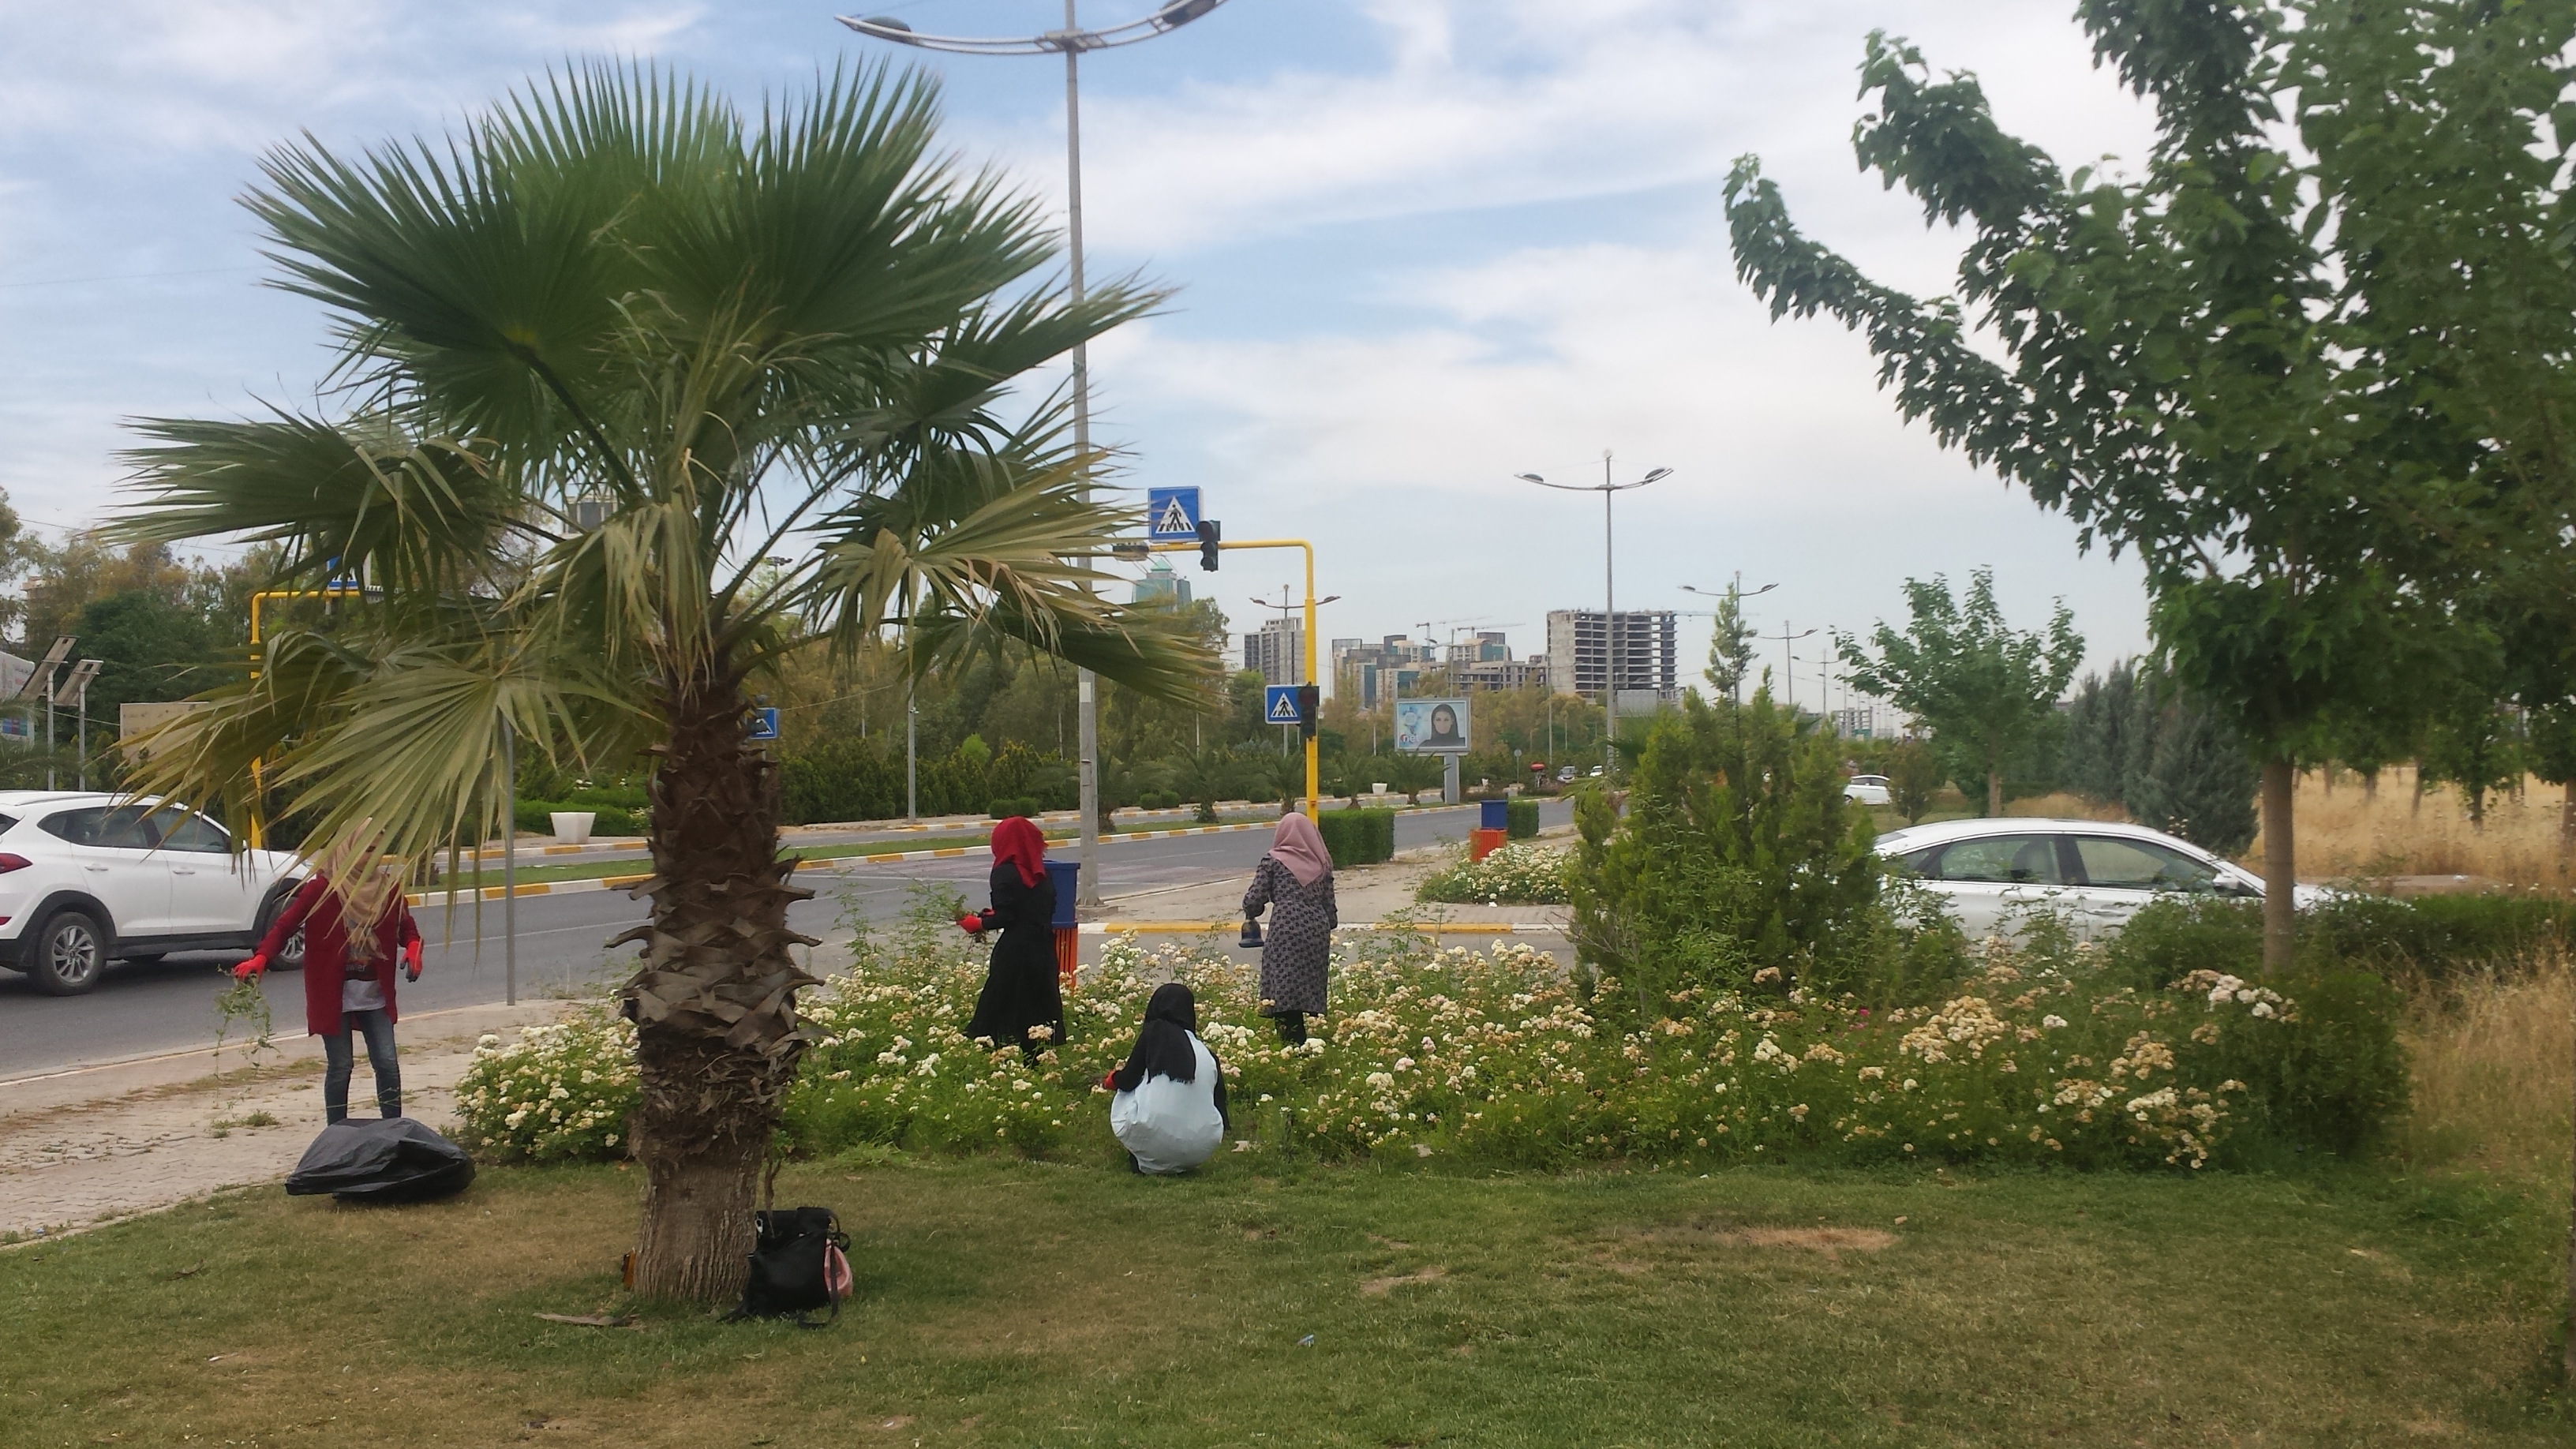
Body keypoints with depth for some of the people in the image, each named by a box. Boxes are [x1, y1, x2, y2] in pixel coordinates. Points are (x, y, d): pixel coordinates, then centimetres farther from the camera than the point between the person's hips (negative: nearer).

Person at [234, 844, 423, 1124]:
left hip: (375, 995, 4)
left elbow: (406, 925, 13)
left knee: (387, 1064, 0)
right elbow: (284, 925, -13)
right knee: (340, 1066, 2)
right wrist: (259, 959, -29)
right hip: (334, 995, -3)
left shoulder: (388, 888, 2)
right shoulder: (321, 889, -10)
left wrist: (413, 947, -10)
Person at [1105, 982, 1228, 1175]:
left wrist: (1109, 1080, 29)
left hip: (1156, 1139, -4)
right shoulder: (1208, 1055, 13)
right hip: (1201, 1150, 4)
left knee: (1124, 1095, 25)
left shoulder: (1154, 1033, 3)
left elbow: (1128, 1081, 5)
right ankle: (1177, 1164, 15)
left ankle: (1148, 1163, 12)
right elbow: (1219, 1102, 17)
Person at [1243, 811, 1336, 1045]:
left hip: (1286, 931, -4)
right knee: (1311, 989, 9)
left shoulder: (1273, 861, 3)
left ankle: (1293, 1045, -18)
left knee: (1285, 992, -7)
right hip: (1318, 929, 4)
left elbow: (1254, 898, 0)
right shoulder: (1321, 863, 13)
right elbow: (1329, 902, 13)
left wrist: (1250, 916, 20)